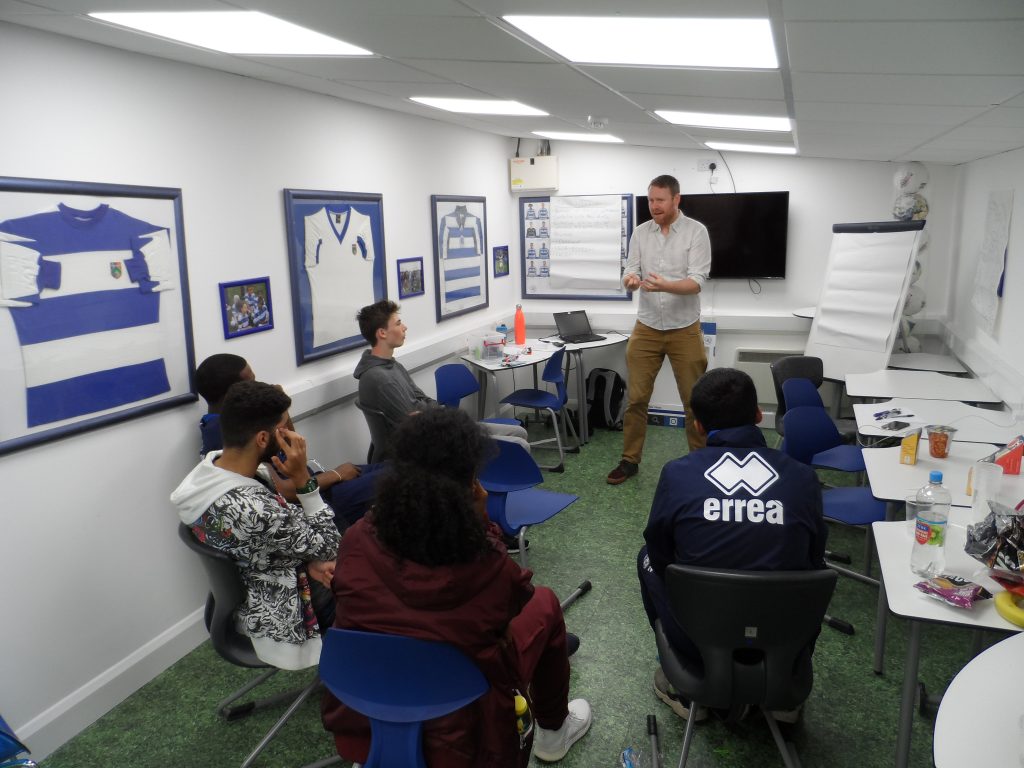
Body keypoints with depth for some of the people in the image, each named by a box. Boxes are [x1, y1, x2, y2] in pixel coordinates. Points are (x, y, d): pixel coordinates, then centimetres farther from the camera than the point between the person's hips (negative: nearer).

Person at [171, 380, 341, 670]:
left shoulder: (211, 464, -13)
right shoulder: (254, 511, -38)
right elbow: (328, 547, -22)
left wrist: (309, 561, -9)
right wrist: (303, 478, -27)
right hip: (283, 613, -7)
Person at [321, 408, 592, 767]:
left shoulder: (358, 541, -17)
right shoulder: (489, 567, -27)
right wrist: (482, 521, -4)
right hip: (457, 738, -3)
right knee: (544, 602, 17)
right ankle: (553, 731, 35)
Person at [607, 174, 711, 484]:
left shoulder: (696, 231, -6)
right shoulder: (640, 233, 5)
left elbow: (697, 282, -14)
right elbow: (631, 270, 1)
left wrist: (665, 286, -33)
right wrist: (630, 279, -24)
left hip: (684, 329, -2)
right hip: (646, 327, 3)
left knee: (695, 399, 5)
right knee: (636, 397, 4)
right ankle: (630, 460, 16)